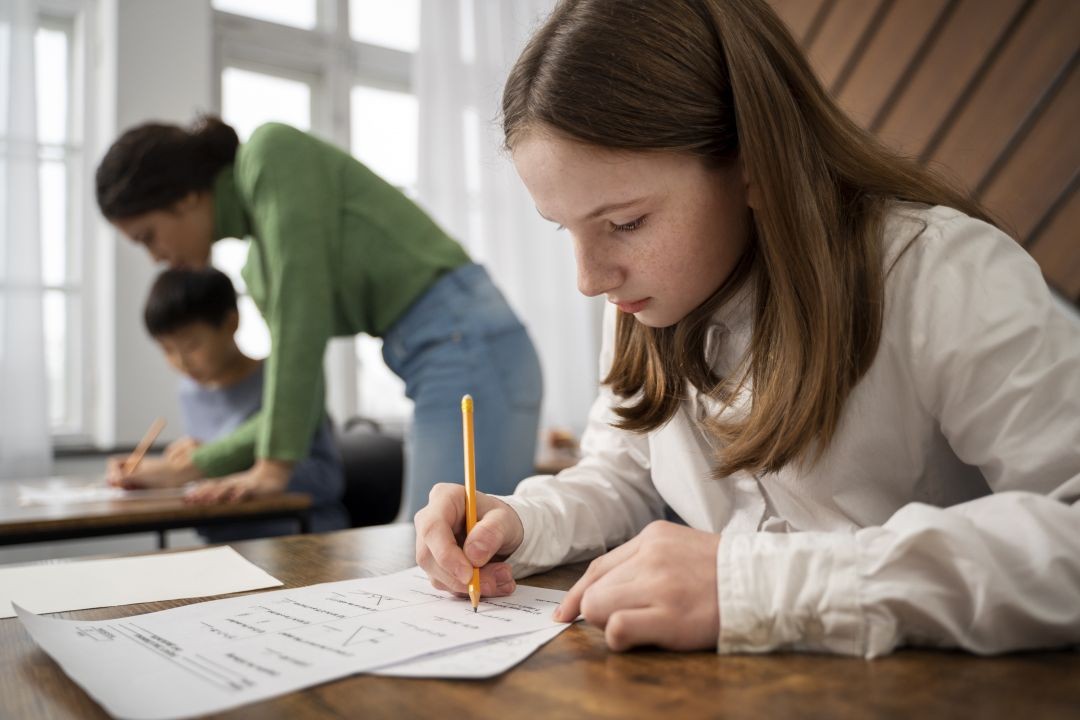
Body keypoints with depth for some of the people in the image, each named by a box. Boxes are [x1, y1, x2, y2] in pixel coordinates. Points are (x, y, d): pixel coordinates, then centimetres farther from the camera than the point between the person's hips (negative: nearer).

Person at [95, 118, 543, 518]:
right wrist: (188, 469, 18)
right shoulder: (257, 266, 19)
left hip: (466, 345, -9)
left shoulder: (272, 151, -4)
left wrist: (274, 465, -12)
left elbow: (303, 307, -14)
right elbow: (302, 405, 20)